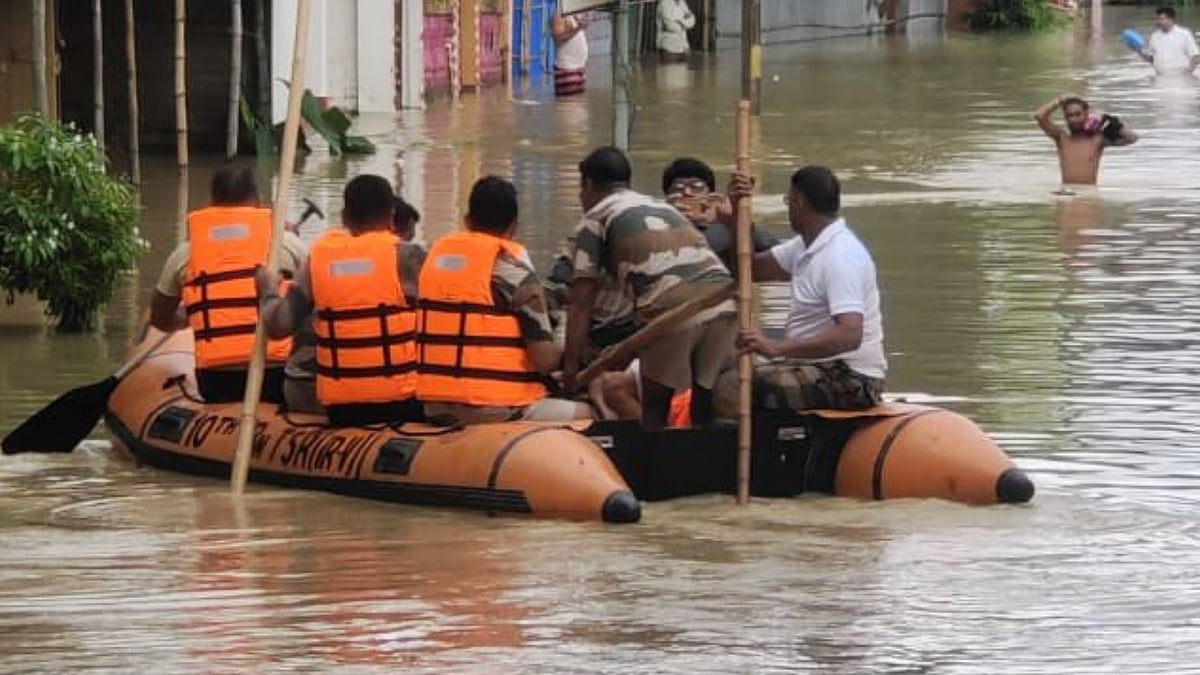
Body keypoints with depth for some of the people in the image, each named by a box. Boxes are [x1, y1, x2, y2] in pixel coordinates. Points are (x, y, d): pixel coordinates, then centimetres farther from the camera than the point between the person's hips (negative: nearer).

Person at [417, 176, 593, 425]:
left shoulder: (436, 255, 10)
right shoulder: (513, 267, -9)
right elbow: (545, 359, -11)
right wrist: (563, 356, 12)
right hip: (498, 408, -7)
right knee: (584, 415, 14)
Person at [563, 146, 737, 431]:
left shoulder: (596, 218, 16)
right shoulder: (660, 206, 35)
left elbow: (581, 301, 10)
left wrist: (571, 365, 12)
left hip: (672, 309, -5)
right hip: (723, 300, 5)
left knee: (654, 411, 12)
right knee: (705, 411, 15)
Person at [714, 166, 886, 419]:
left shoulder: (841, 257, -20)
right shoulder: (806, 247, 12)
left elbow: (849, 335, -31)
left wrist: (777, 348, -37)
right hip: (820, 368, 10)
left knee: (732, 389, -22)